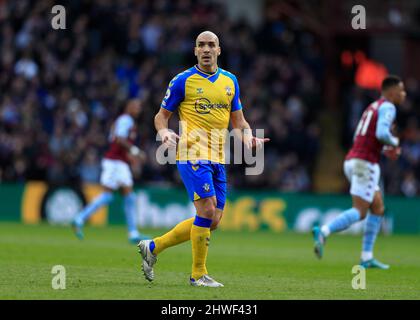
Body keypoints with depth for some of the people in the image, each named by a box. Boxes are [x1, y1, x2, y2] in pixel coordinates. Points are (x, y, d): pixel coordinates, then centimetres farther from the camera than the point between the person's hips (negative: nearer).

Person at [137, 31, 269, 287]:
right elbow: (162, 115, 4)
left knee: (212, 222, 6)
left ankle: (153, 247, 20)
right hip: (192, 155, -6)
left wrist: (248, 137, -3)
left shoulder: (230, 81, 13)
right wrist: (165, 133, -17)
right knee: (207, 211, -18)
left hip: (218, 159, 6)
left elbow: (238, 120, 18)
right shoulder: (183, 81, -2)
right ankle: (198, 273, -4)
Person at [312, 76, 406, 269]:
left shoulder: (373, 107, 23)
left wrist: (385, 149, 17)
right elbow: (382, 133, -24)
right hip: (366, 164, -10)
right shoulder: (388, 107, -7)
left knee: (378, 209, 12)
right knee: (360, 212, -10)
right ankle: (323, 232, -24)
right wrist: (394, 143, -2)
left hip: (352, 160, 10)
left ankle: (367, 258, 7)